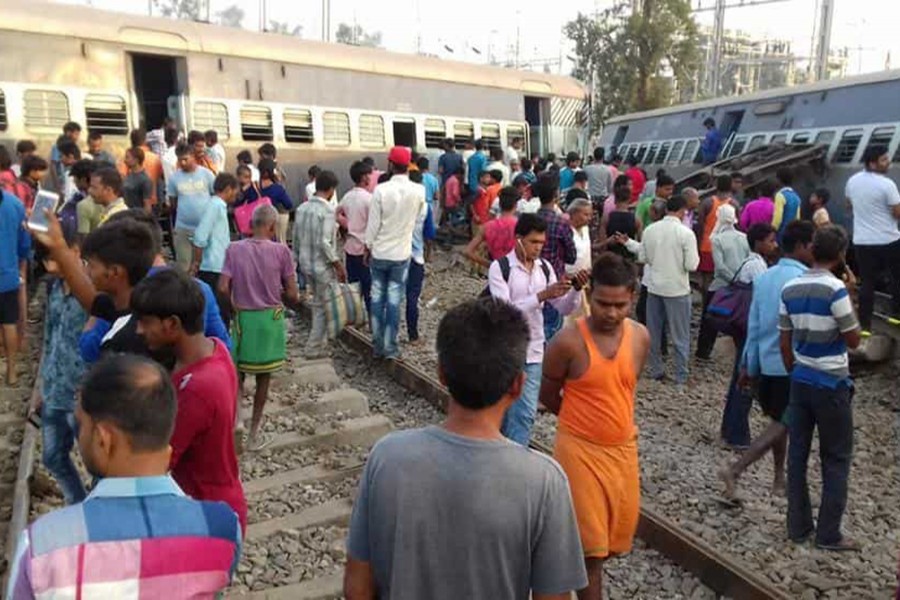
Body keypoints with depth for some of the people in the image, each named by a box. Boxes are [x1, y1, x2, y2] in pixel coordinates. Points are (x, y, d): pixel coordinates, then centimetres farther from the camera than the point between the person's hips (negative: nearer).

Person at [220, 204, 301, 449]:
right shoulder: (280, 251, -11)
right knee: (263, 377, 12)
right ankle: (254, 433, 20)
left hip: (243, 317, 1)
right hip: (270, 318, -1)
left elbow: (223, 288, -11)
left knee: (237, 373, 18)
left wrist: (236, 302, 9)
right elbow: (293, 295, -10)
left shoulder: (234, 249, -6)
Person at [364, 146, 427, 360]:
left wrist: (368, 247, 5)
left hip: (379, 252, 0)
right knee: (394, 301, 5)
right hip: (401, 253, 0)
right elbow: (421, 215, 8)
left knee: (377, 298, 12)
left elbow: (373, 223, -7)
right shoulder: (418, 191, -9)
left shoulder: (381, 190, -13)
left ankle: (378, 345, 18)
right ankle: (390, 347, 8)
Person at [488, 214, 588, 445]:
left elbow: (564, 308, 2)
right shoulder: (500, 267, -13)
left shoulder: (545, 267, 2)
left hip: (533, 351, 4)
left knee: (526, 412, 2)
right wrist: (541, 296, -31)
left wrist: (576, 289, -18)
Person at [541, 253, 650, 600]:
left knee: (618, 532, 18)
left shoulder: (640, 337, -3)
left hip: (623, 449, 5)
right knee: (591, 543, 3)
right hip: (580, 450, -5)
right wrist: (582, 418, 6)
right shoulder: (568, 341, -19)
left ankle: (579, 571, 45)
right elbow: (548, 396, -4)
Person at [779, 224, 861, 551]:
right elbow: (853, 340, -9)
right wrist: (852, 299, -1)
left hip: (800, 380, 6)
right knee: (836, 459, 7)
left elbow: (784, 343, 7)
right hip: (832, 383, -6)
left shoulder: (790, 289, 2)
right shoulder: (835, 289, -17)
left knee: (797, 453, 11)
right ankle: (828, 533, 13)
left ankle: (798, 526, 20)